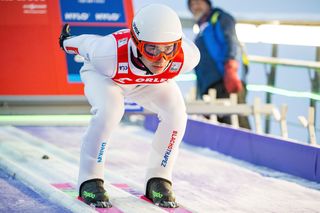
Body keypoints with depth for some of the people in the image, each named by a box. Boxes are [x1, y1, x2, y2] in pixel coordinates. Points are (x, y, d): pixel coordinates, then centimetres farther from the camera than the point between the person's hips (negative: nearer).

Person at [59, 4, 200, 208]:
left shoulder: (187, 56, -38)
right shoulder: (111, 53, -45)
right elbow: (87, 43, -22)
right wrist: (67, 42, 0)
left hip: (150, 81, 3)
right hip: (104, 75, -3)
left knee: (176, 114, -20)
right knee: (110, 109, -32)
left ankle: (159, 179, -3)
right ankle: (90, 179, -16)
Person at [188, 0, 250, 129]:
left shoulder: (220, 18, 17)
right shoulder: (199, 37, 34)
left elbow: (231, 41, -3)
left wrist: (231, 66, -20)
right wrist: (198, 96, 17)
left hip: (226, 84, -6)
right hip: (208, 92, 6)